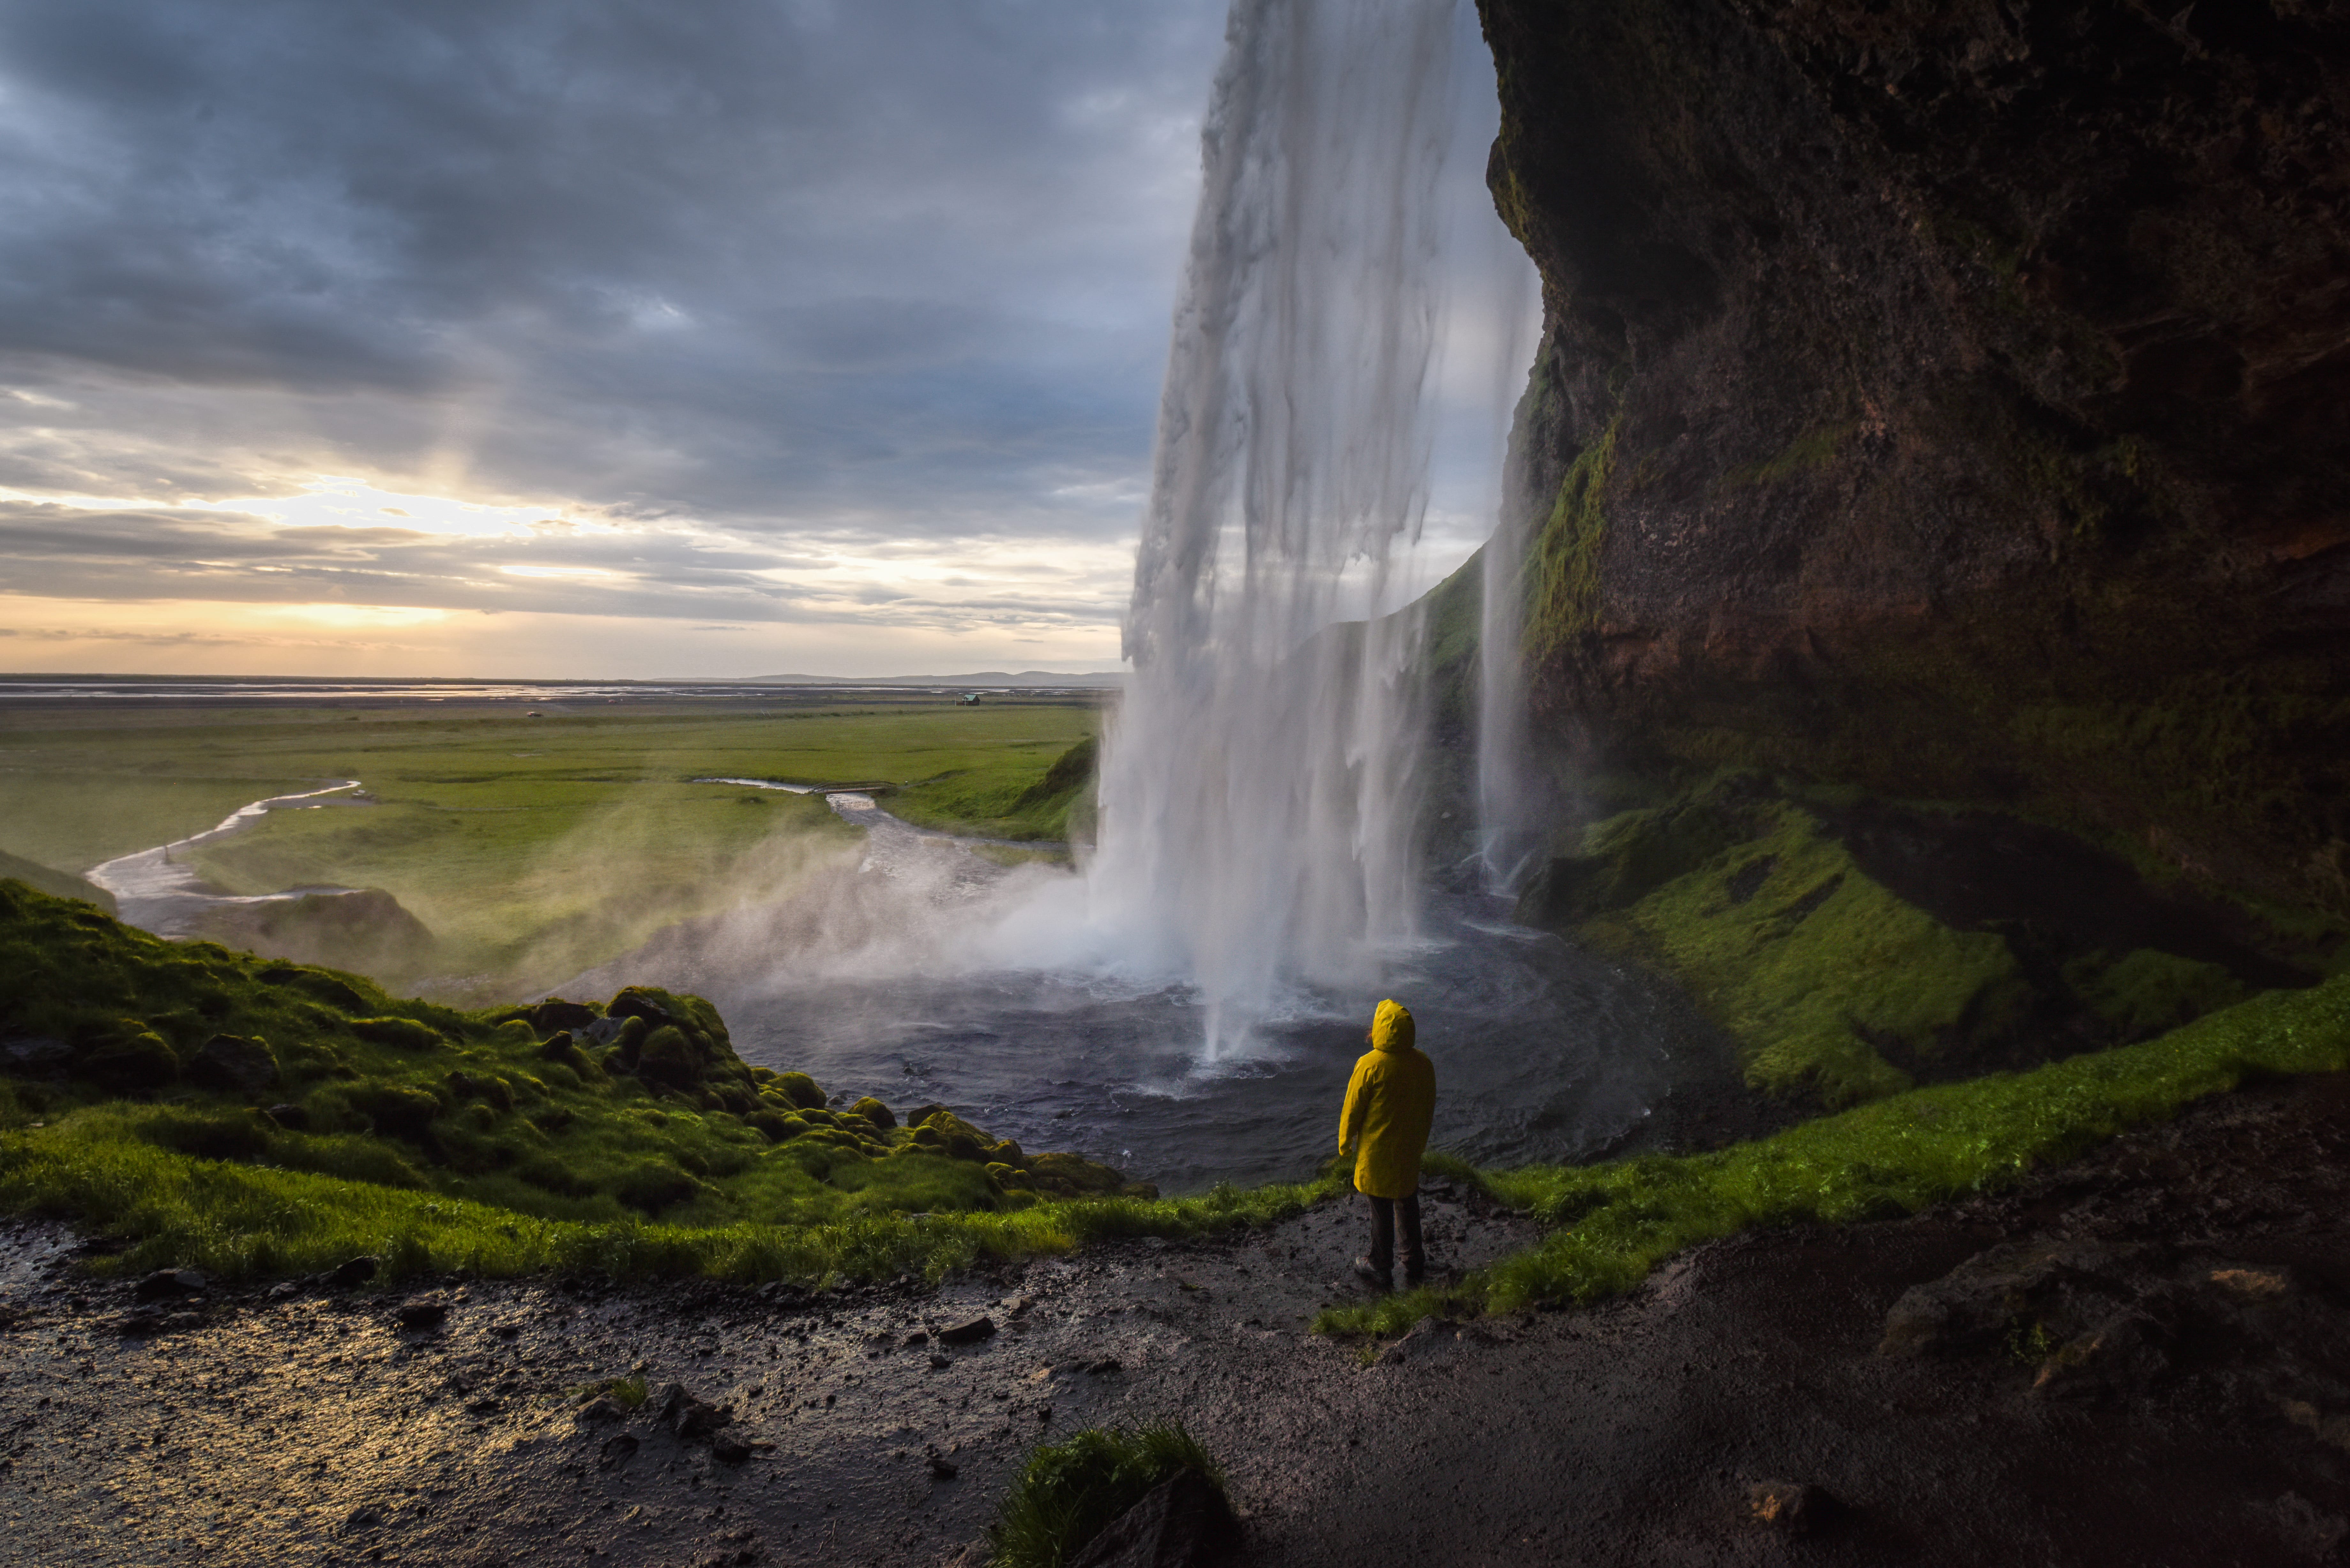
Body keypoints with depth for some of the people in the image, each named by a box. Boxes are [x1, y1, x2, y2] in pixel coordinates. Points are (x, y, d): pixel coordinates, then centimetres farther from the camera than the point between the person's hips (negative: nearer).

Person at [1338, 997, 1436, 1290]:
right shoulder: (1423, 1063, -7)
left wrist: (1345, 1143, 3)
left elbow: (1353, 1109, -13)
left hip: (1377, 1150, -4)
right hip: (1410, 1150, 4)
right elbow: (1429, 1108, 6)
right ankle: (1414, 1264, 33)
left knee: (1382, 1210, 9)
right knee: (1408, 1204, 21)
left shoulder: (1370, 1065, -23)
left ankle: (1381, 1269, 22)